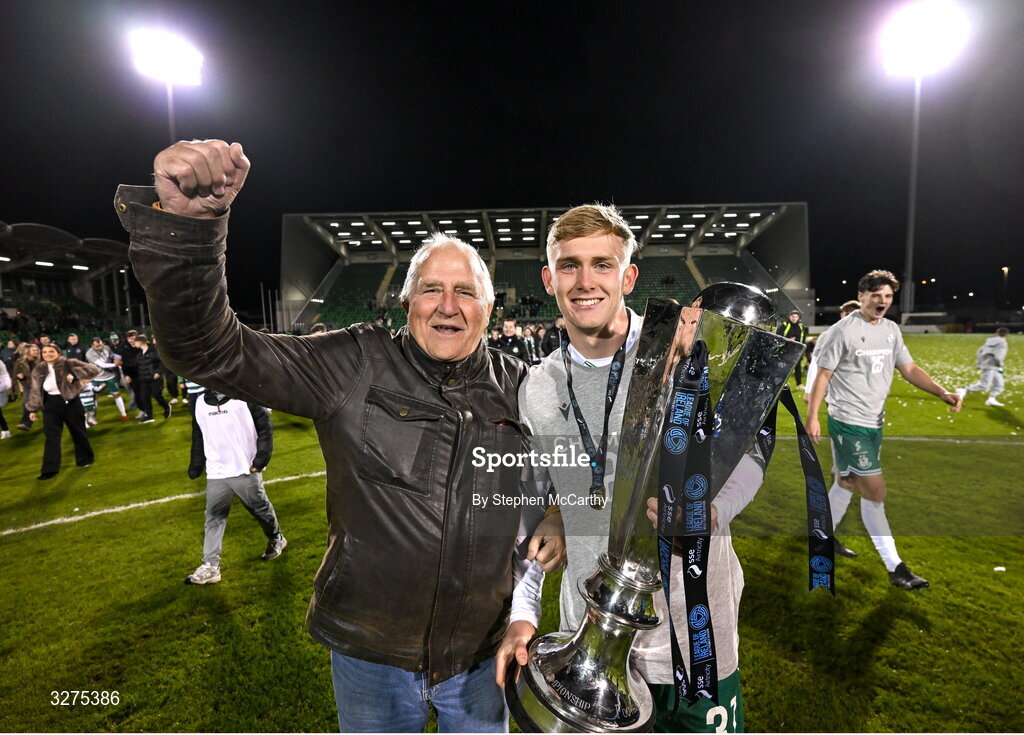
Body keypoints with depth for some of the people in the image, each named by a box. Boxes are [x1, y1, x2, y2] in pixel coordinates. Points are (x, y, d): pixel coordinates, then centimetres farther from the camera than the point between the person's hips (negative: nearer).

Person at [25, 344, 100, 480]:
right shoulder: (38, 370, 3)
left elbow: (94, 370, -17)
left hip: (70, 403, -3)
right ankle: (50, 469, 2)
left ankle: (85, 459, 30)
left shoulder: (68, 364, -10)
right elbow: (35, 391, 12)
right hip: (50, 406, 3)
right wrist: (33, 409, 11)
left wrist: (74, 375, -28)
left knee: (78, 433, 11)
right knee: (51, 437, 0)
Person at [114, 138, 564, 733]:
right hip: (370, 650, -1)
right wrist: (185, 225, -33)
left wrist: (559, 517, -8)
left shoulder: (521, 387, -5)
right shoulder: (355, 367, -13)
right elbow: (214, 351, -19)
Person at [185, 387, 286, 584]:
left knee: (260, 509, 12)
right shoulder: (200, 403, 6)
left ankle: (276, 539, 37)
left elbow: (265, 426, -8)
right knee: (214, 518, 4)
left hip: (246, 470, -4)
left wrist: (261, 459, -14)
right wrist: (195, 468, 13)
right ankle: (210, 566, 10)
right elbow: (198, 438, 15)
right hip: (216, 474, 4)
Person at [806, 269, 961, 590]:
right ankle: (895, 568, 4)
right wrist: (812, 416, -12)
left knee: (847, 483, 18)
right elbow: (823, 375, -10)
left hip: (875, 422, 7)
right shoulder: (843, 331, -13)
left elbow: (909, 369, 11)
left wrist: (942, 392, -4)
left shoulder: (891, 330, 8)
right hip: (848, 423, -7)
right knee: (876, 492, -6)